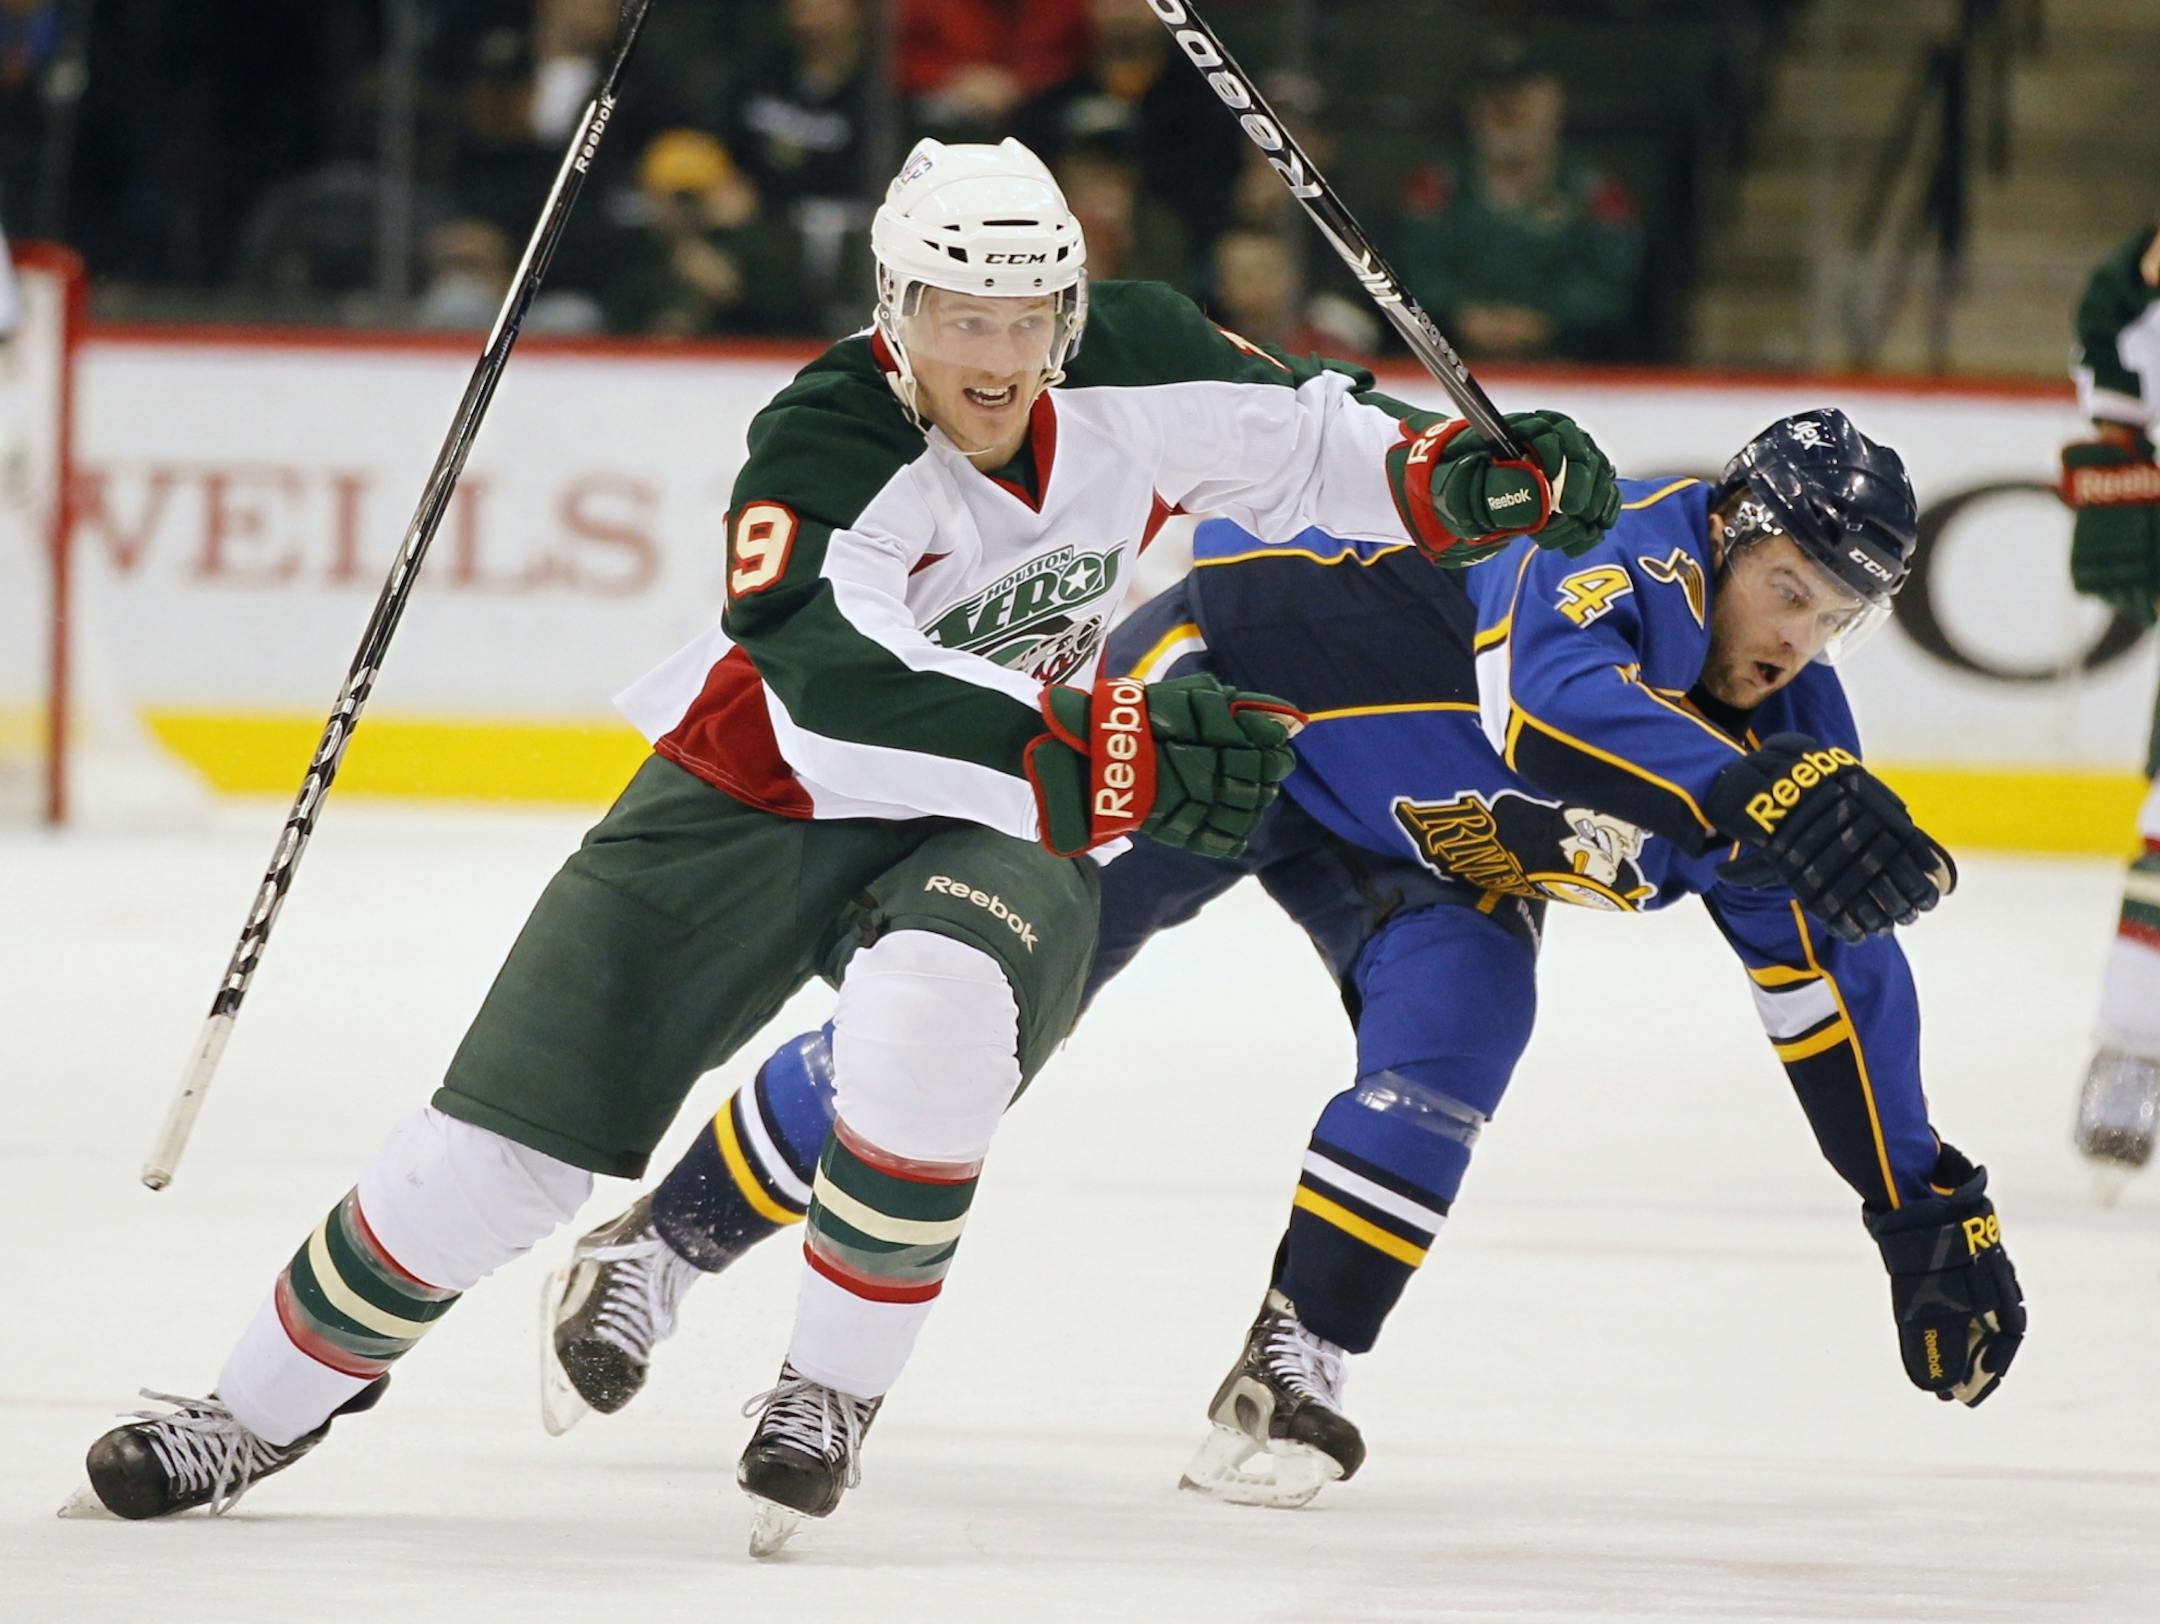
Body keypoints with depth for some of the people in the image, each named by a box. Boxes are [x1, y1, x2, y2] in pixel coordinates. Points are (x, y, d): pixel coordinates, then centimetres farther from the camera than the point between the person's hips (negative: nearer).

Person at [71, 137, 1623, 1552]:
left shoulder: (1133, 364, -12)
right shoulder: (825, 446, -27)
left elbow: (1294, 432, 7)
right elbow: (851, 700, -39)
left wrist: (1459, 474, -11)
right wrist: (1101, 752, -46)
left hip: (989, 826, 2)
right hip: (762, 796, -2)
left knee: (930, 1013, -35)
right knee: (505, 1142, -6)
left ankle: (833, 1390, -16)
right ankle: (269, 1405, 16)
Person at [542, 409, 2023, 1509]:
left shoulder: (1787, 725, -8)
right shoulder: (1636, 556, -30)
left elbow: (1839, 985, 1)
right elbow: (1552, 700, -53)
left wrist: (1926, 1210, -1)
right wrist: (1760, 799, -66)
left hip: (1418, 851, 7)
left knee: (1457, 1031, -22)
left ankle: (1291, 1373, -14)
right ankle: (661, 1247, 5)